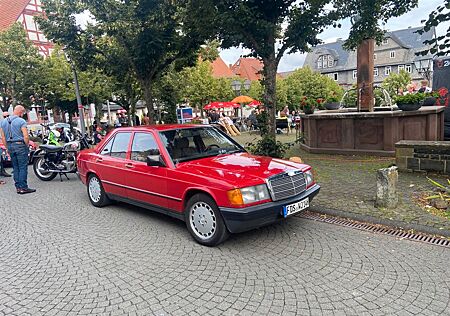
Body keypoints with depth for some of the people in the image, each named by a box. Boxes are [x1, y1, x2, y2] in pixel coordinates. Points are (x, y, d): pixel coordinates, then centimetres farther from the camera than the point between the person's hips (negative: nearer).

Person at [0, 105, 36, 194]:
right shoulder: (21, 121, -11)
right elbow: (26, 137, -17)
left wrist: (8, 147, 17)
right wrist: (27, 146, -3)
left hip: (10, 146, 7)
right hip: (20, 145, -7)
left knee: (15, 167, 12)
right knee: (23, 167, -3)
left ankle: (18, 187, 15)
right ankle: (23, 187, -2)